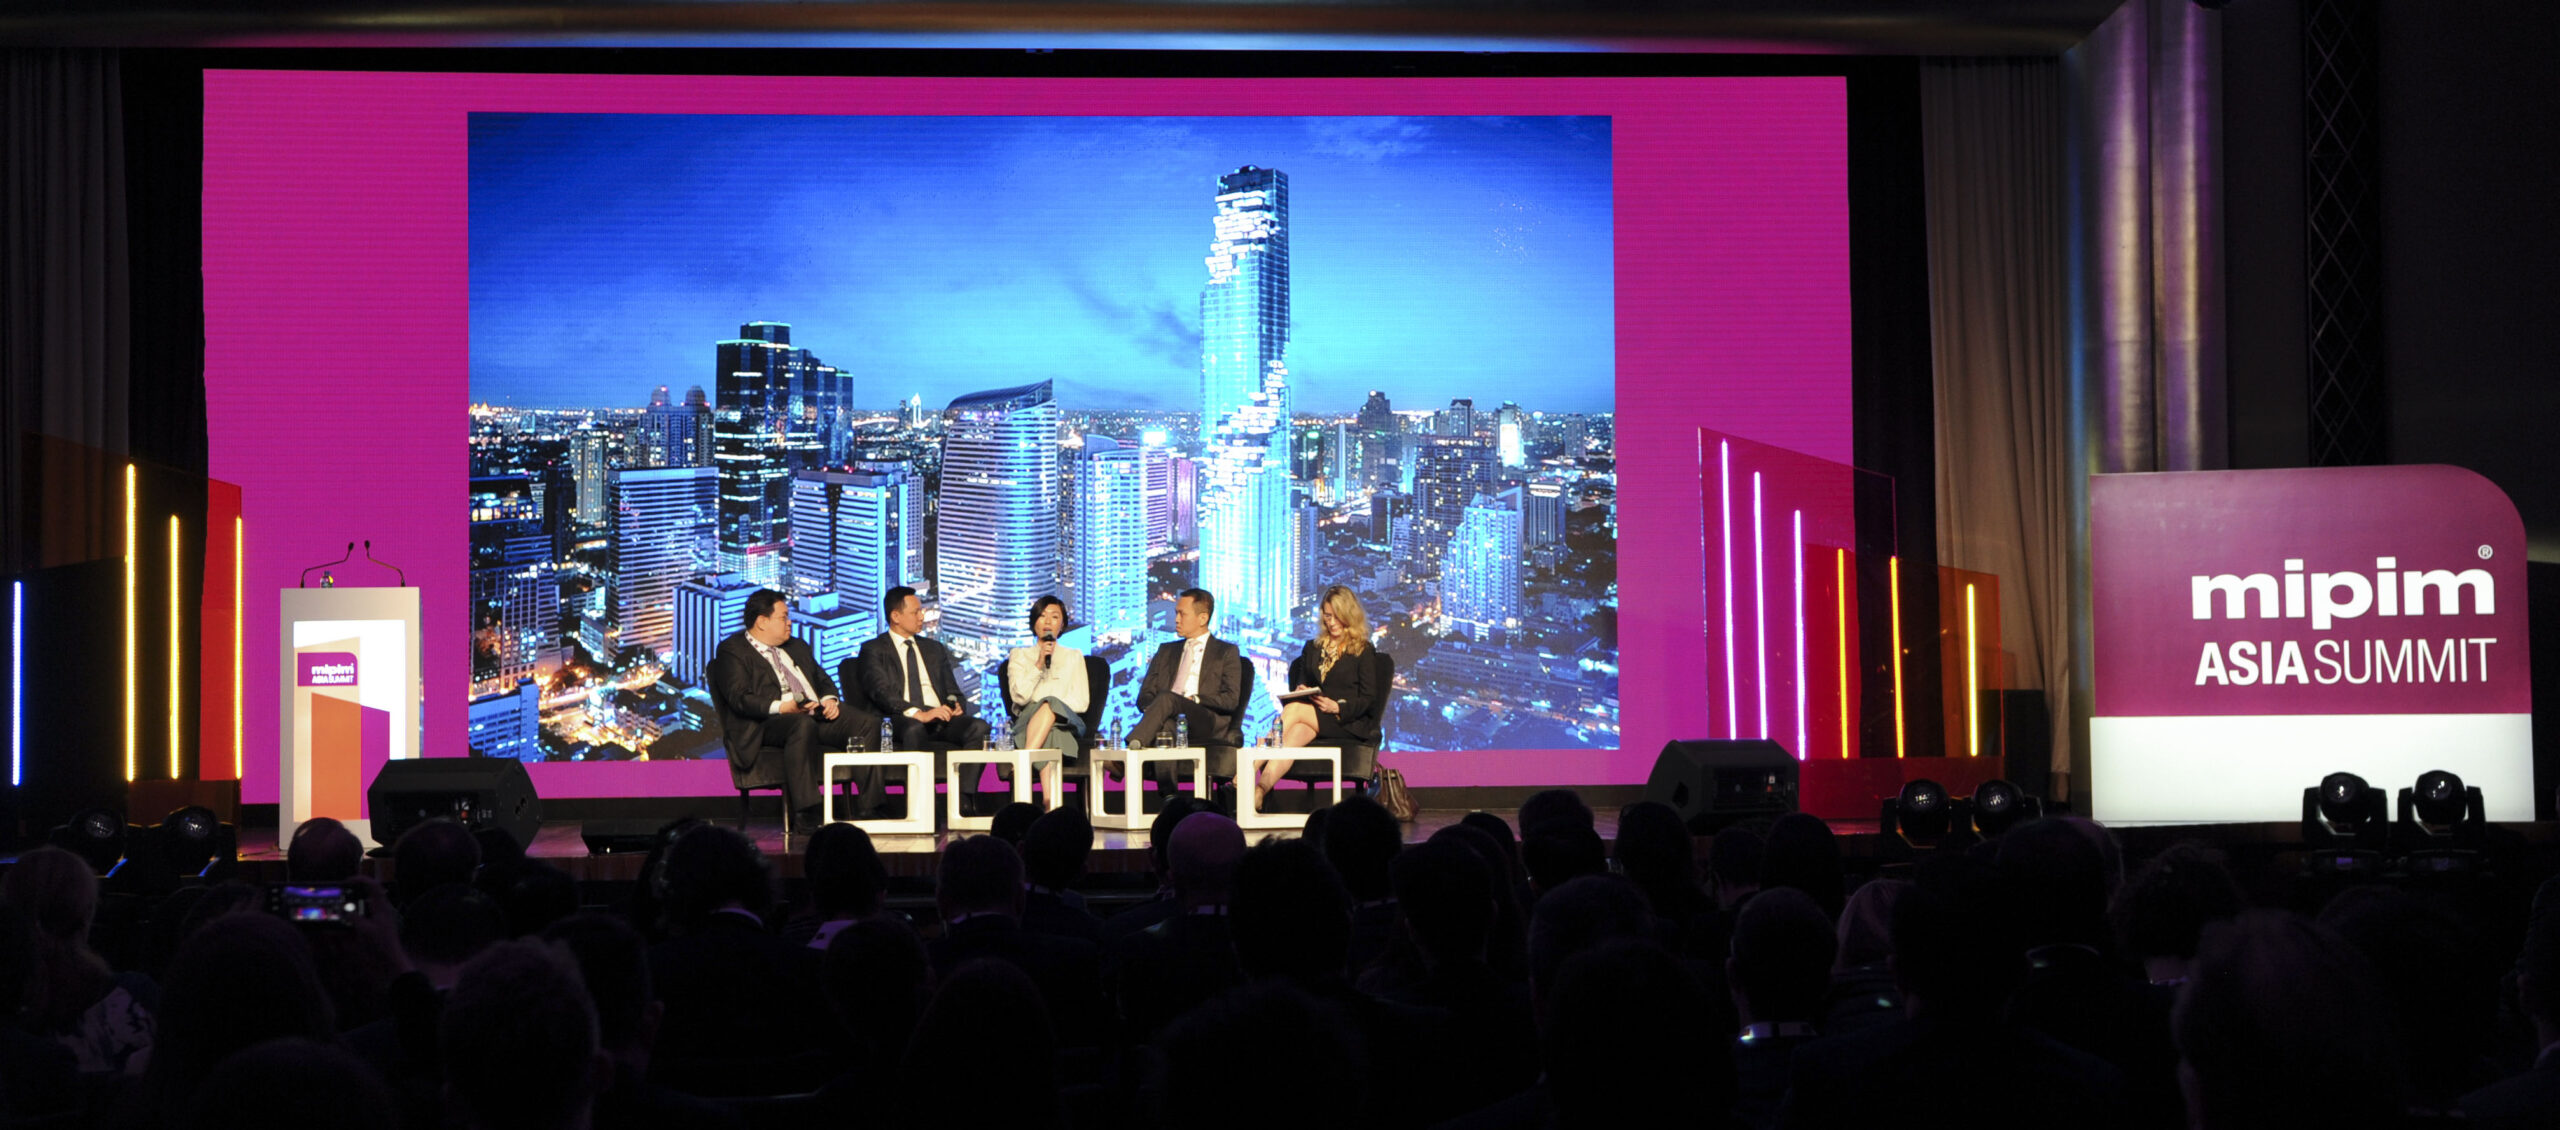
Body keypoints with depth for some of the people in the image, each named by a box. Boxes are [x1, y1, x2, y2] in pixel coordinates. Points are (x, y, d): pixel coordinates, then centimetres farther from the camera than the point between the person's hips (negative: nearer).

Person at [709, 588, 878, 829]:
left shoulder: (797, 647, 29)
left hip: (819, 714, 7)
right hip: (768, 724, -7)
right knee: (803, 724, -41)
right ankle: (804, 816, -43)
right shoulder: (732, 651, 3)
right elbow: (739, 697, -11)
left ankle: (871, 807, -19)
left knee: (869, 725, -17)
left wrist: (829, 699, 4)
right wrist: (781, 707, -24)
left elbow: (823, 679, 28)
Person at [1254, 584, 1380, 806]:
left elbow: (1368, 699, 0)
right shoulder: (1312, 648, 23)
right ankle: (1259, 791, -56)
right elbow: (1300, 684, 23)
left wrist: (1338, 707, -17)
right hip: (1312, 720, 4)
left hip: (1348, 722, -4)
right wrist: (1299, 691, -3)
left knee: (1294, 710, -32)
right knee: (1295, 734, -35)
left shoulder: (1362, 650, 7)